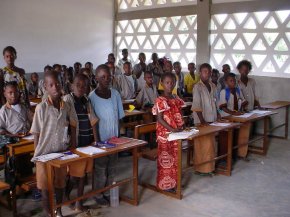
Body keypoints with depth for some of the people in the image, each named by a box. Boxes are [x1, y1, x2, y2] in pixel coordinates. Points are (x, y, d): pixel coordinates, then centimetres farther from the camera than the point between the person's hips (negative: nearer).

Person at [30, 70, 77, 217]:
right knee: (45, 188, 9)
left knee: (60, 184, 18)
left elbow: (73, 130, 5)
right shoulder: (41, 108, -14)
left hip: (62, 153, 4)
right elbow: (36, 135, -8)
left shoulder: (67, 107, -5)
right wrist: (36, 156, -6)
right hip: (44, 154, -3)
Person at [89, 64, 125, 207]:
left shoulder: (115, 94, -1)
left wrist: (118, 134, 3)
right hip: (100, 139, -4)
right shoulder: (92, 97, -13)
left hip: (113, 138, 4)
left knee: (112, 168, 15)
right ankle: (98, 195, 26)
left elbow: (119, 117, 6)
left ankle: (108, 192, 32)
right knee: (100, 169, 9)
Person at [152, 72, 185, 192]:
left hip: (177, 133, 7)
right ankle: (166, 184, 14)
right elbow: (159, 119, -17)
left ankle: (175, 181, 29)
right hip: (165, 133, -7)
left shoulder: (176, 98, 8)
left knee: (175, 157, 15)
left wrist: (182, 126, -4)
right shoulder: (160, 100, -13)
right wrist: (172, 129, -24)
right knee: (166, 158, 3)